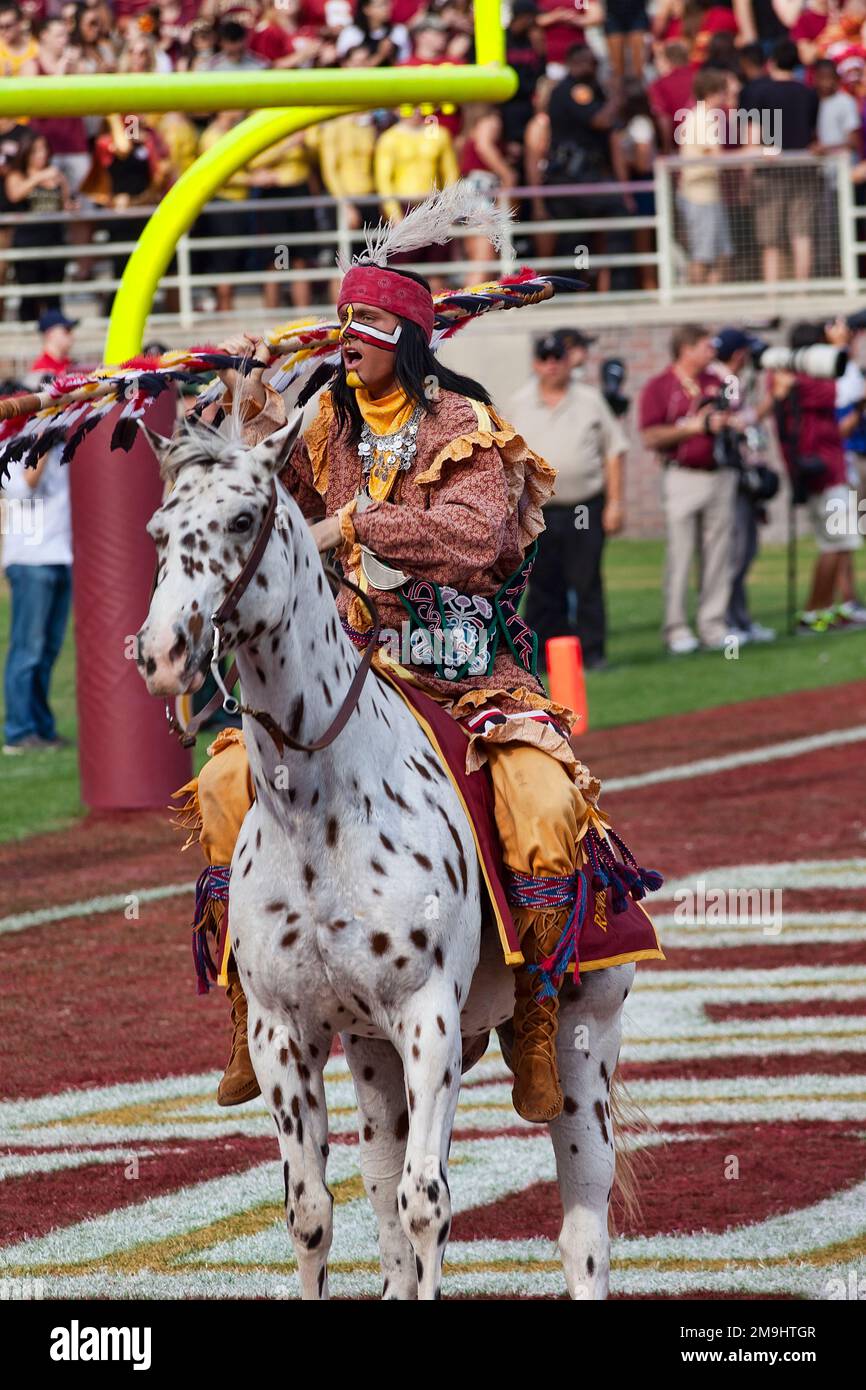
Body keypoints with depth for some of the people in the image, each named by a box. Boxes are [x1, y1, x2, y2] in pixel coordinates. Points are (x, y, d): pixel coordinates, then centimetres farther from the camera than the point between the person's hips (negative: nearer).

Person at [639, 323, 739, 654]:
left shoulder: (716, 383, 15)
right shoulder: (657, 388, -2)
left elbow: (734, 422, 22)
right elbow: (651, 437, -9)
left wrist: (726, 422, -1)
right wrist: (692, 427, -15)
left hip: (721, 476, 5)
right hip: (682, 476, -5)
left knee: (718, 555, 4)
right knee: (680, 555, -4)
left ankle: (713, 624, 7)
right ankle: (676, 628, 0)